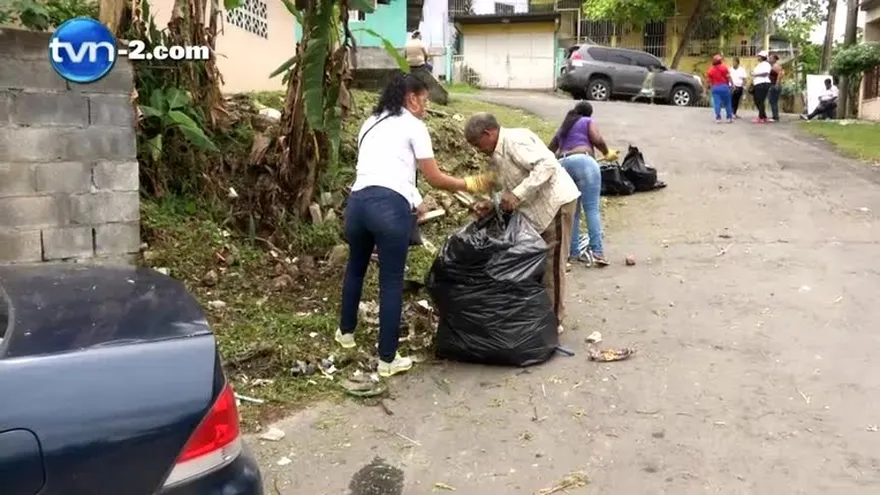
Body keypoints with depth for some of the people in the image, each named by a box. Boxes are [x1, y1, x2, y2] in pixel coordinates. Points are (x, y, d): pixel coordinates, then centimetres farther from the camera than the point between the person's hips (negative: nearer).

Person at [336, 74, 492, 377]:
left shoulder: (371, 123, 26)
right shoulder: (413, 126, 7)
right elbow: (435, 179, 5)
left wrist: (413, 201, 34)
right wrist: (471, 184, 19)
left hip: (357, 201, 6)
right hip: (390, 206, -6)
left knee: (356, 268, 27)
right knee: (391, 281, 3)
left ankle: (346, 332, 43)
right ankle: (388, 359, 10)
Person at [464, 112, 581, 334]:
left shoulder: (514, 140, -18)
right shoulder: (497, 155, 13)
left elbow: (547, 165, -28)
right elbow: (510, 188, 12)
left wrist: (517, 195, -29)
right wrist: (491, 205, -4)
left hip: (556, 203, -10)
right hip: (538, 209, 10)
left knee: (550, 263, -3)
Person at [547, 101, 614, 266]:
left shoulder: (562, 128, 31)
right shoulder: (588, 122, 15)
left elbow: (550, 150, 33)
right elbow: (597, 139, -2)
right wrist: (607, 153, 13)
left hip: (562, 165, 6)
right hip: (583, 162, -5)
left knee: (571, 211, 9)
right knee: (592, 208, -10)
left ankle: (573, 252, 4)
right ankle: (597, 252, -19)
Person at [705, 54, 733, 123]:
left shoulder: (710, 69, 6)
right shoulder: (723, 67, -3)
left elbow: (708, 80, 5)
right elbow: (728, 77, -6)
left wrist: (710, 86, 16)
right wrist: (732, 84, 2)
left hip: (715, 87, 2)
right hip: (724, 86, -2)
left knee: (717, 103, 0)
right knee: (727, 103, 6)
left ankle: (718, 118, -7)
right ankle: (729, 117, 8)